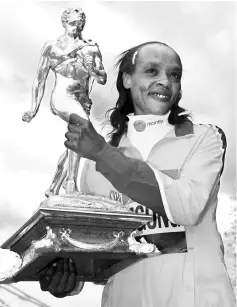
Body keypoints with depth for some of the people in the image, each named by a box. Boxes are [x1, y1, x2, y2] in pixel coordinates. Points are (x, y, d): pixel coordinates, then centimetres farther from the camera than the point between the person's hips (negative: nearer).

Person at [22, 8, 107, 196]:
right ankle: (71, 182, -37)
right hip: (62, 96, -5)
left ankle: (54, 189, 24)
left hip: (83, 101, 5)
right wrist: (35, 108, 8)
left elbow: (103, 79, 5)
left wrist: (92, 70, -17)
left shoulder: (92, 48, 10)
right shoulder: (52, 46, 6)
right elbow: (40, 79, 10)